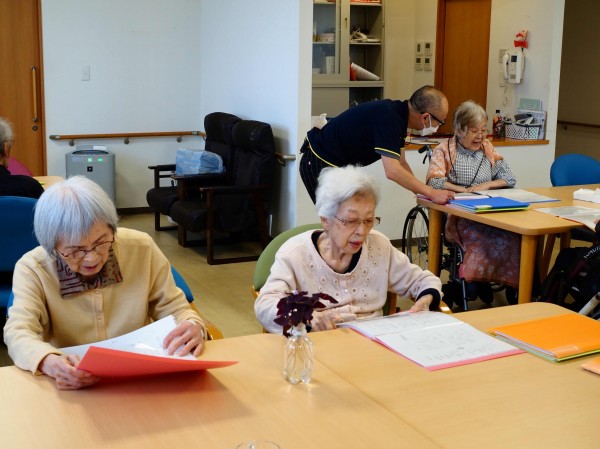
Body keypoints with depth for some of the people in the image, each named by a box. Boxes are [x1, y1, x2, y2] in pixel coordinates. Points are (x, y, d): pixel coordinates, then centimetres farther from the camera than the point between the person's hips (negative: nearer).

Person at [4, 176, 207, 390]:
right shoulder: (32, 268, -7)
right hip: (72, 389, -1)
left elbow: (174, 309, 2)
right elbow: (18, 334, -18)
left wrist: (192, 326, -20)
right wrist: (50, 363, -38)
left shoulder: (141, 248, -4)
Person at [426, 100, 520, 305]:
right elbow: (433, 181, -7)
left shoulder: (488, 148, 21)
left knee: (513, 234, -30)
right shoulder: (445, 149, 7)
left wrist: (487, 185, -1)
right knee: (494, 238, -35)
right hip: (459, 215, -4)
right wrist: (465, 190, -13)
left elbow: (510, 178, 17)